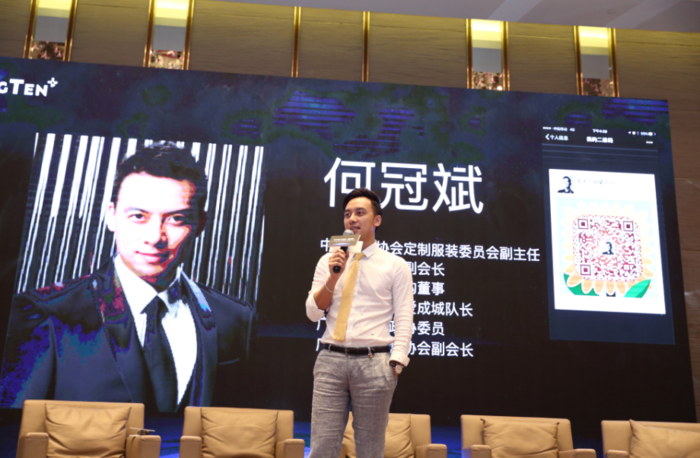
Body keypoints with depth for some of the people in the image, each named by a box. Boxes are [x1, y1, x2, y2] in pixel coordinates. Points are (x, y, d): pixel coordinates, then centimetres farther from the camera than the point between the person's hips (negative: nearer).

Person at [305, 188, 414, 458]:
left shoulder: (395, 265, 5)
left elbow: (404, 320, 1)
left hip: (373, 362, -2)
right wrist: (333, 277, -7)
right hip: (330, 360, 2)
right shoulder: (328, 260, 12)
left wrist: (395, 363, -9)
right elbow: (313, 313, 7)